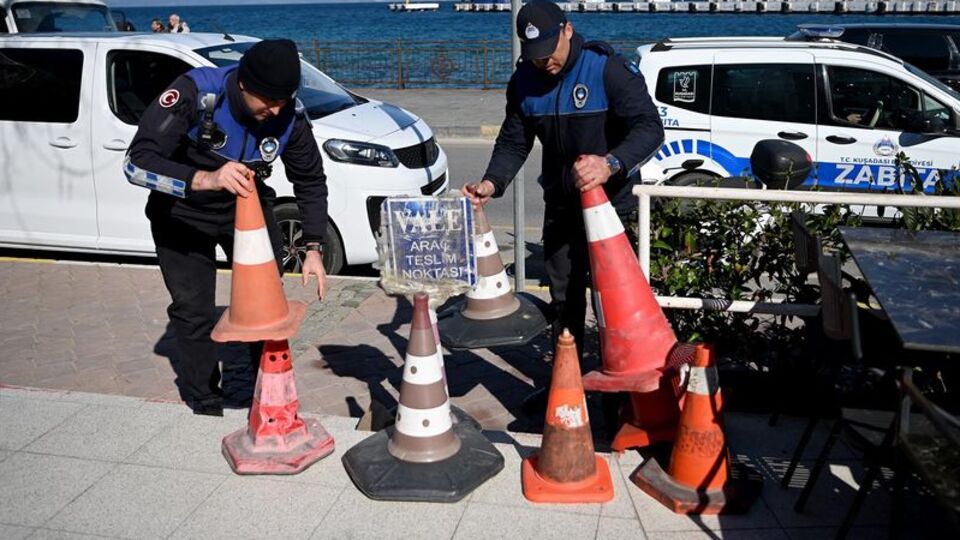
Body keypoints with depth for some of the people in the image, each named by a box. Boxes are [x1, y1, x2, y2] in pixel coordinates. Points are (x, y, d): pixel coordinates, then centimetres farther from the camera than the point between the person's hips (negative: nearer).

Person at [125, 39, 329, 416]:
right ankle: (205, 407, 16)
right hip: (183, 211, -3)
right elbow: (137, 162, -38)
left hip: (246, 204, 3)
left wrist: (314, 249, -13)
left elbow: (311, 180, -6)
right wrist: (205, 180, -54)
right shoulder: (194, 93, -33)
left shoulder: (289, 114, -22)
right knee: (193, 311, -3)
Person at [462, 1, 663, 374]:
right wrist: (492, 182, -16)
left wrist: (611, 163, -46)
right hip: (560, 205, 5)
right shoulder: (524, 81, -2)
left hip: (610, 203, -5)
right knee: (563, 297, 15)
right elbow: (513, 142, 3)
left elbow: (650, 127, -27)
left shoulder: (608, 69, -20)